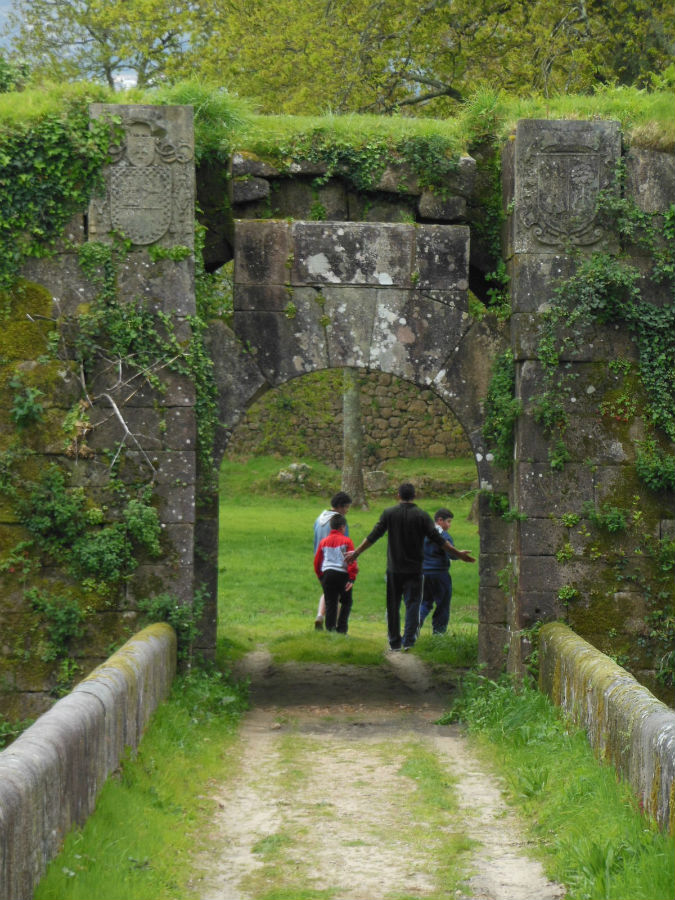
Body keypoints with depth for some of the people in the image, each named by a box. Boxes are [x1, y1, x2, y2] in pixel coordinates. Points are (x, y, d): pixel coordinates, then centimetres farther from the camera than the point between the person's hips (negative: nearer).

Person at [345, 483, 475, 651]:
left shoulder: (389, 513, -1)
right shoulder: (422, 516, -3)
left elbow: (374, 536, -1)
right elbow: (437, 539, -5)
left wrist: (356, 553, 8)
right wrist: (458, 554, 2)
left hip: (394, 569, 1)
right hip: (414, 569, -1)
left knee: (393, 606, 9)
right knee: (412, 605, 1)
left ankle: (394, 642, 11)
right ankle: (409, 641, -8)